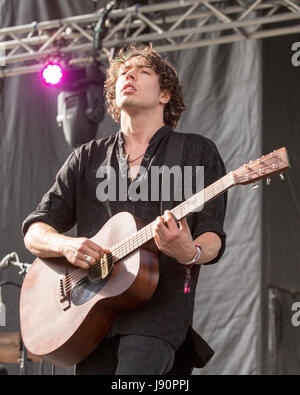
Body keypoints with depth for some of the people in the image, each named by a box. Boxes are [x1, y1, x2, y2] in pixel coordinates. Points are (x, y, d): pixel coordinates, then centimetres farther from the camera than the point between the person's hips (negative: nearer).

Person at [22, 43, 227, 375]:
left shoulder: (197, 152, 10)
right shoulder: (87, 158, 18)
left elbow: (213, 238, 3)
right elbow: (34, 232, 14)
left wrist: (190, 253, -21)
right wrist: (66, 245, -8)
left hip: (159, 309, -3)